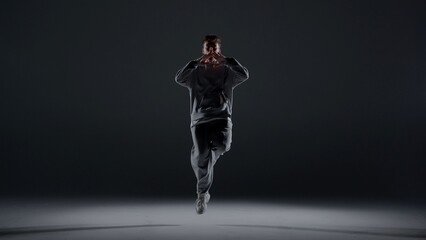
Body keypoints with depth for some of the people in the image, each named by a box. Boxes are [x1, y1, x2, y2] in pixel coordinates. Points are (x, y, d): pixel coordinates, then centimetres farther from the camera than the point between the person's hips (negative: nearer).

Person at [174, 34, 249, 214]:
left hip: (222, 117, 0)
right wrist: (197, 62, -15)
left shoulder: (227, 72, 11)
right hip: (200, 119, 0)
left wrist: (227, 60, -13)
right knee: (200, 157, -12)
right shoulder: (195, 73, 10)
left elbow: (244, 75, -7)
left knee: (223, 145, -29)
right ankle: (202, 194, 12)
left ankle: (211, 154, 11)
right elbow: (179, 78, -9)